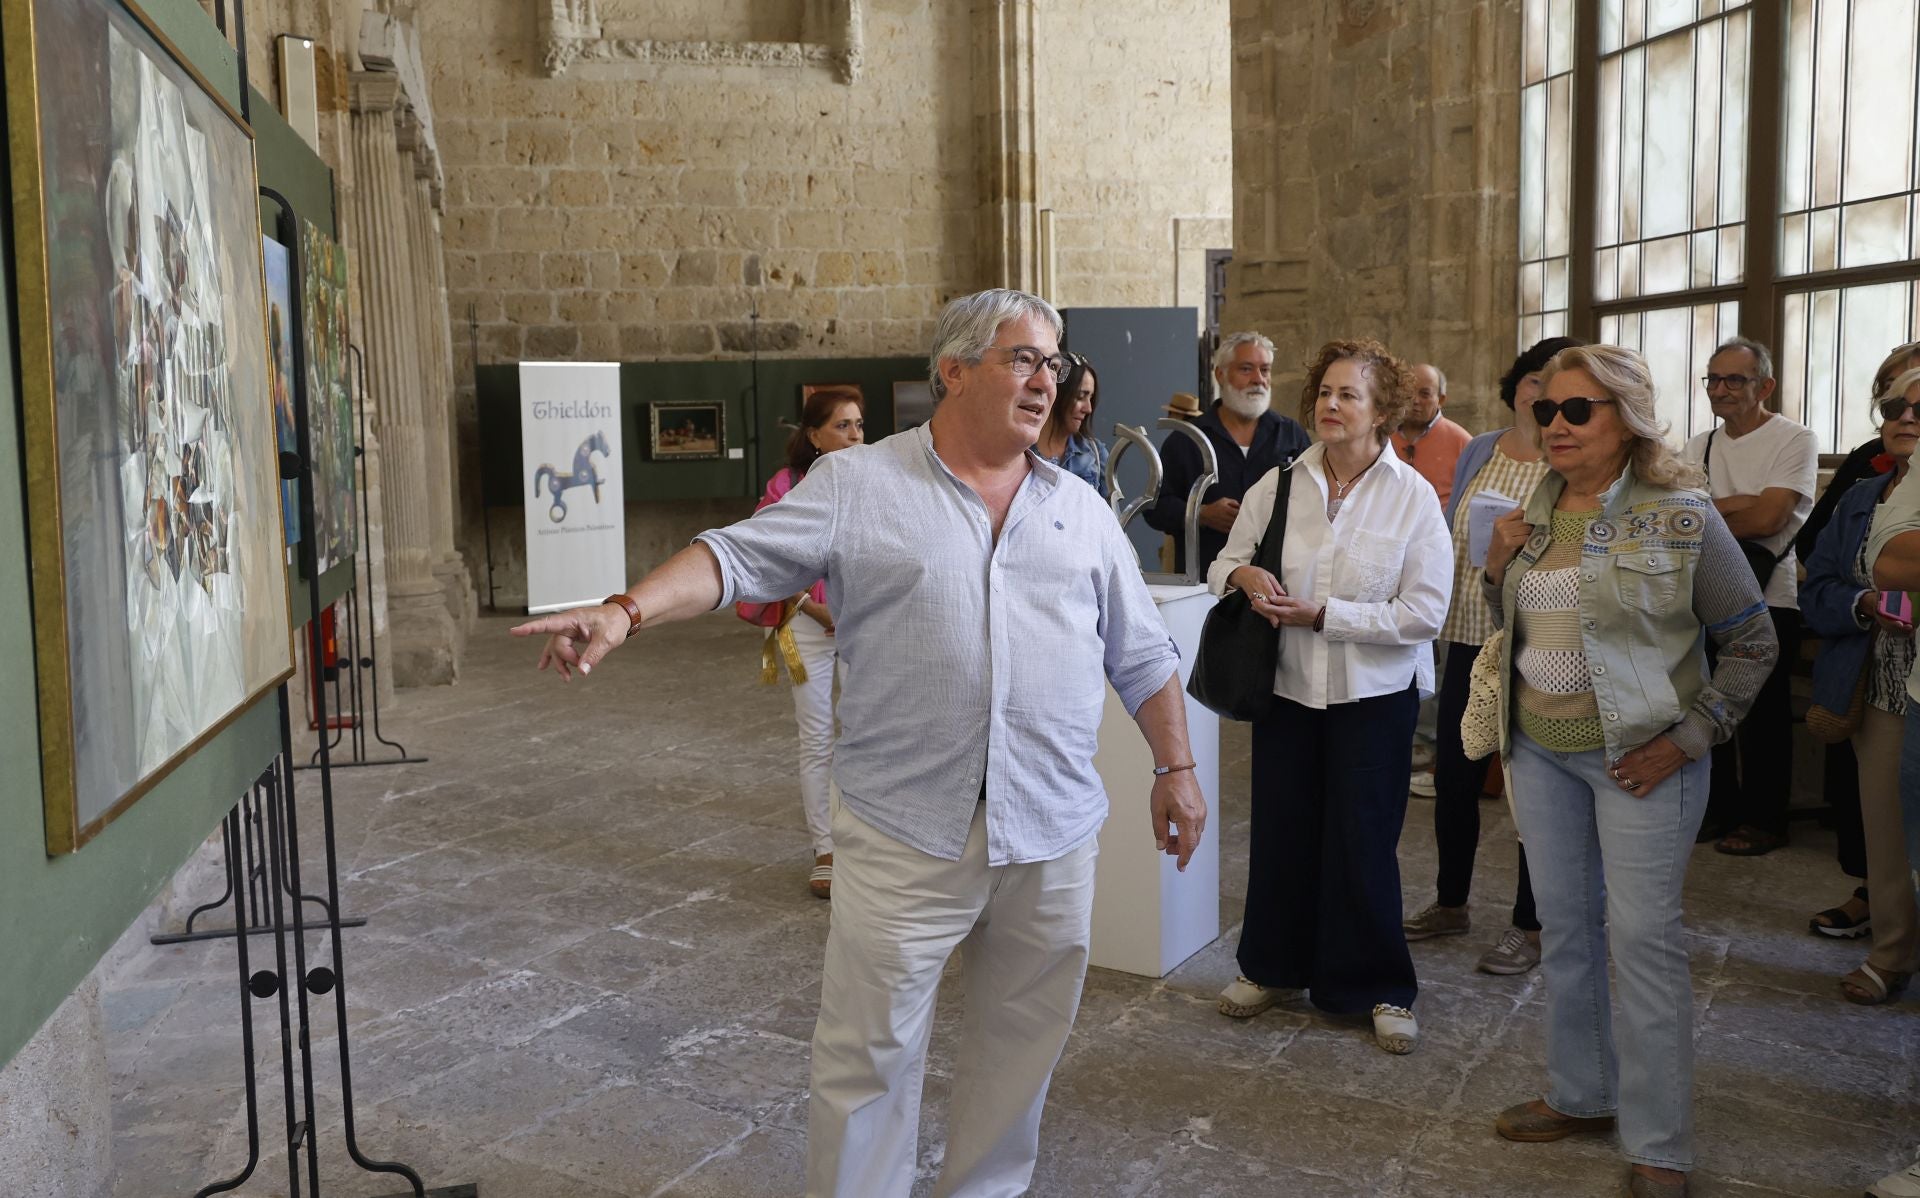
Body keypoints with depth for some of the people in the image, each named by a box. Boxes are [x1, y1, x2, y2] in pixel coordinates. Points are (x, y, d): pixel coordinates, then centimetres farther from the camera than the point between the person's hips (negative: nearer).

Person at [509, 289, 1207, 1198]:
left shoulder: (1082, 511, 11)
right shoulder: (857, 486, -1)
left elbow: (1142, 655, 16)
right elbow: (739, 556, -11)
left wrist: (1175, 767, 13)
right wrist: (629, 611, -26)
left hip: (1053, 834, 4)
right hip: (905, 833, -4)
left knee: (1020, 1045, 15)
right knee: (869, 1053, 3)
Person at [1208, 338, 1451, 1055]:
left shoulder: (1413, 497, -8)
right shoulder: (1279, 484, 1)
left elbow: (1423, 612, -13)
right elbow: (1224, 564, 8)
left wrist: (1320, 614, -17)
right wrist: (1244, 575, -16)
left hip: (1374, 694, -3)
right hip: (1286, 685, 3)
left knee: (1363, 840, 4)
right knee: (1280, 828, 11)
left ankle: (1379, 988, 22)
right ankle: (1272, 967, 31)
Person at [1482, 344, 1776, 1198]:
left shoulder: (1680, 516, -11)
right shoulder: (1536, 512, 7)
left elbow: (1752, 641, -5)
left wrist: (1687, 741, -11)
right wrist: (1499, 566, -3)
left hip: (1637, 756, -6)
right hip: (1541, 749, 6)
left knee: (1642, 938, -3)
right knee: (1563, 925, 14)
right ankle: (1582, 1094, 30)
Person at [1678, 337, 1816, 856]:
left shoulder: (1794, 440, -7)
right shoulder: (1700, 445, 11)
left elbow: (1767, 519, -18)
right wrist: (1743, 505, -16)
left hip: (1769, 599, -5)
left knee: (1764, 715, 3)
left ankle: (1765, 819, 15)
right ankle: (1720, 808, 24)